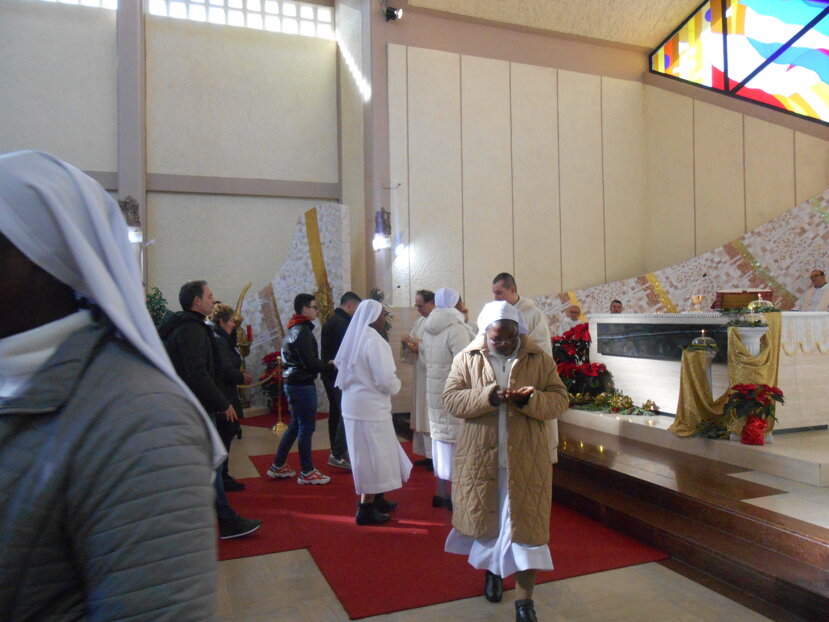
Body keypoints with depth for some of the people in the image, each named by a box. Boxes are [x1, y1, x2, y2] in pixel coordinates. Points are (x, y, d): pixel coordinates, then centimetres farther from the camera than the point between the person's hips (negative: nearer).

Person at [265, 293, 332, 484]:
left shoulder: (293, 330, 15)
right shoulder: (302, 331, -17)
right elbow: (310, 363, -21)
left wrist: (321, 363, 9)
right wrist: (328, 364, -5)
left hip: (292, 382, 10)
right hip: (302, 384, -10)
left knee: (295, 425, 18)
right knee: (306, 427, -1)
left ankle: (278, 467, 24)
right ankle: (307, 473, 8)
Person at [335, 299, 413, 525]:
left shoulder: (355, 338, 7)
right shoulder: (374, 341, -18)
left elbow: (340, 365, 14)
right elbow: (385, 379, -23)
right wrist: (396, 385, -1)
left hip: (354, 403, 9)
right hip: (370, 407, -9)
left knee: (367, 454, 19)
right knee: (373, 455, 2)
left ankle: (375, 499, 32)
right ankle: (366, 509, 10)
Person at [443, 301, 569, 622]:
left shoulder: (540, 359, -2)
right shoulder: (467, 358, -2)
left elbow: (560, 399, -3)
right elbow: (451, 399, -8)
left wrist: (530, 400, -24)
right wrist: (488, 397, -24)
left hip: (525, 459, -1)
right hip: (480, 457, 1)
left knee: (524, 522, 2)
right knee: (485, 515, 16)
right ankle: (492, 569, 44)